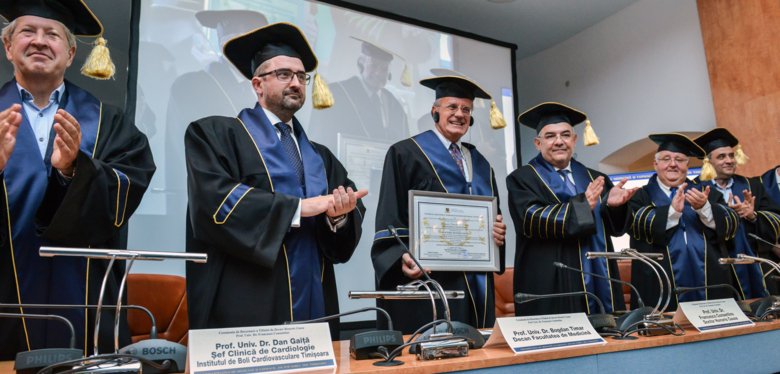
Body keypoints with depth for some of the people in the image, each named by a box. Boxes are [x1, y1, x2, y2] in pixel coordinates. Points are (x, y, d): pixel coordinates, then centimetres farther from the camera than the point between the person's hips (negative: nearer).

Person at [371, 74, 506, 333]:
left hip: (477, 283, 6)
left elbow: (493, 216, 21)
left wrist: (498, 233, -2)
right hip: (429, 279, -6)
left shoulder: (479, 163, 18)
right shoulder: (406, 154, -1)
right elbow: (390, 219, -8)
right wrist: (403, 258, -23)